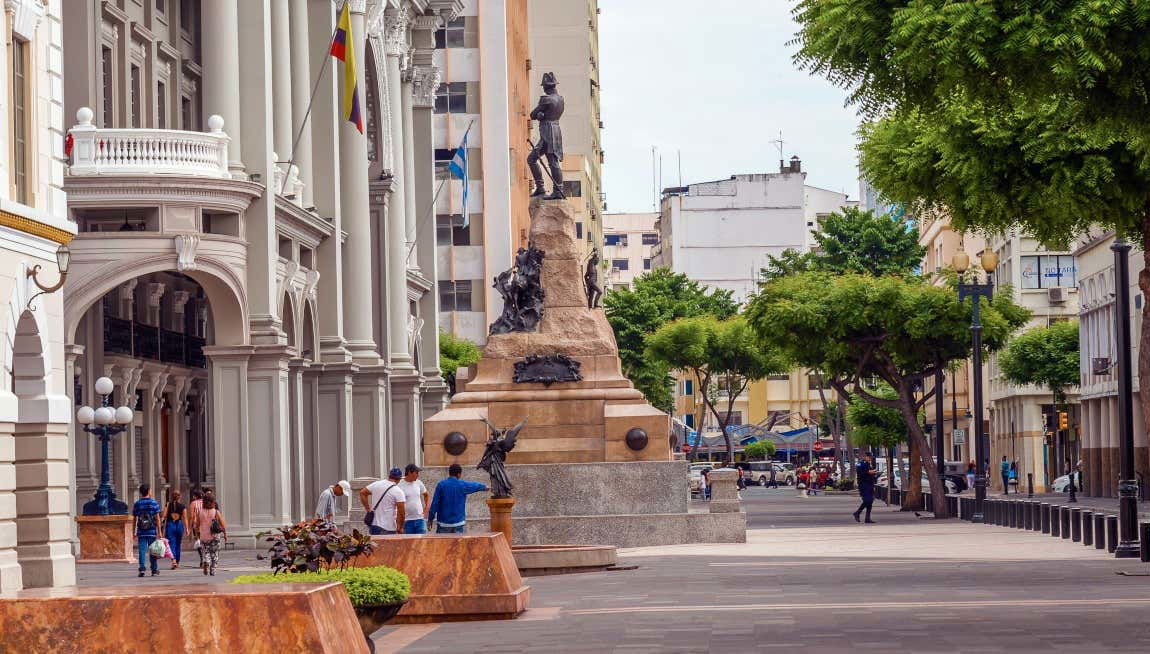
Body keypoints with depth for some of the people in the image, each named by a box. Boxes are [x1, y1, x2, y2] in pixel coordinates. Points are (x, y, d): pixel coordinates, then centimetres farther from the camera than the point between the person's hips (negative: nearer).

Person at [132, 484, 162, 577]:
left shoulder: (137, 504, 4)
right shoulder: (154, 503, -3)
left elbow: (135, 519, 6)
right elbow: (157, 519, -4)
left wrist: (134, 532, 12)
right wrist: (159, 532, -1)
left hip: (141, 532, 1)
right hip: (152, 531, -1)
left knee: (142, 551, -1)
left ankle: (142, 568, -13)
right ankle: (154, 570, 12)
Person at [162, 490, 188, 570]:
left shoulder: (168, 505, -2)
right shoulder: (182, 506, -1)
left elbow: (164, 516, -6)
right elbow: (185, 518, -3)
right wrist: (186, 528, -1)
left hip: (170, 524, -2)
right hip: (179, 525, 2)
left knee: (171, 543, -4)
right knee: (178, 544, 15)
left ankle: (173, 560, -27)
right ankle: (177, 562, 24)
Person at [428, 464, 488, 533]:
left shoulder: (441, 485, -4)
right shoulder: (462, 485, 0)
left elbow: (435, 503, -5)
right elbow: (476, 486, 22)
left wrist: (430, 519, 2)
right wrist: (484, 487, 44)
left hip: (443, 523, -1)